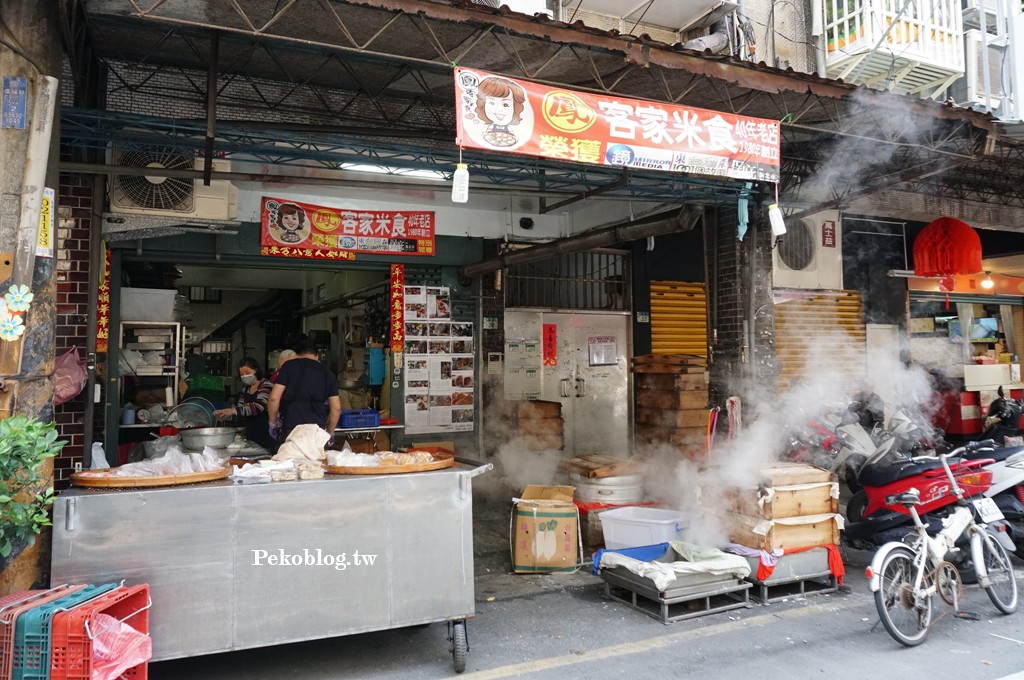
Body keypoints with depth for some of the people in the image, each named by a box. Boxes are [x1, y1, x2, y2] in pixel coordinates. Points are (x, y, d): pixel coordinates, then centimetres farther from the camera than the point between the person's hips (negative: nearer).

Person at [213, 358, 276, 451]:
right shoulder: (245, 387, 14)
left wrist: (233, 411, -28)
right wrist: (226, 413, -6)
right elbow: (240, 406, 13)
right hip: (250, 433, 7)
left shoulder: (265, 385, -9)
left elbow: (258, 407, -22)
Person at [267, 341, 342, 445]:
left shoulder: (289, 366, 6)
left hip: (291, 429, -2)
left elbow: (274, 398, -3)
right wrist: (330, 433, 23)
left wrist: (273, 422, 12)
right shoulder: (327, 373, 13)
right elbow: (336, 408, 10)